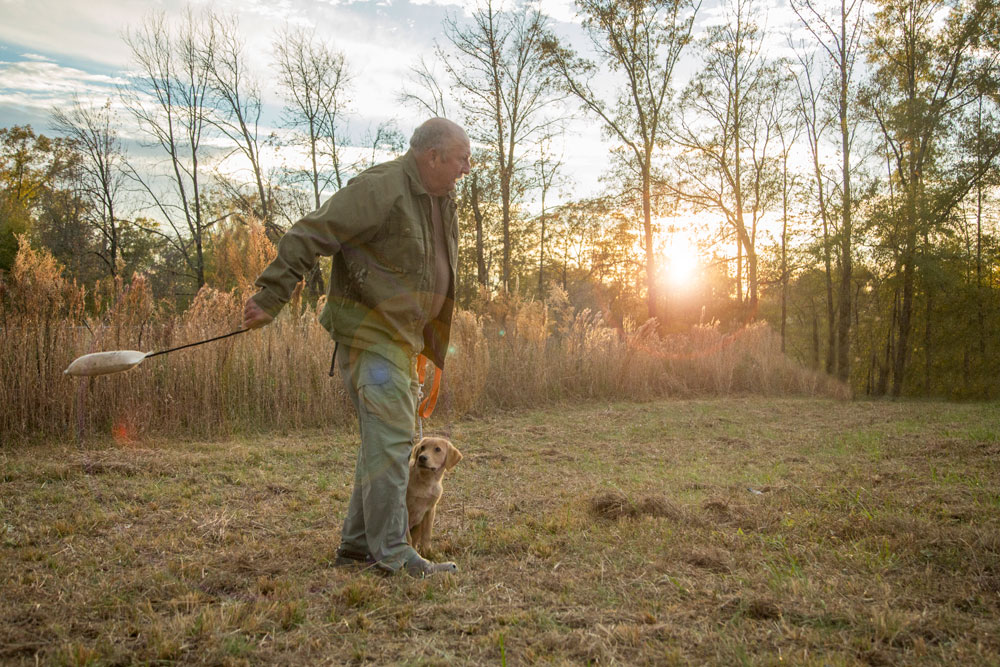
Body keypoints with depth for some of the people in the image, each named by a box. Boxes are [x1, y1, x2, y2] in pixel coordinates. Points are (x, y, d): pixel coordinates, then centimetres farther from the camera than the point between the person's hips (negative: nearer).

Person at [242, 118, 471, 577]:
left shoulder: (443, 201, 13)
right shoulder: (380, 189, -16)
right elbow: (308, 237, -18)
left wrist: (433, 340, 25)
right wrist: (270, 299, -21)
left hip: (401, 336, 10)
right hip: (368, 330, -10)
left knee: (387, 439, 12)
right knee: (389, 438, -11)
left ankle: (357, 545, 21)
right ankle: (391, 553, -4)